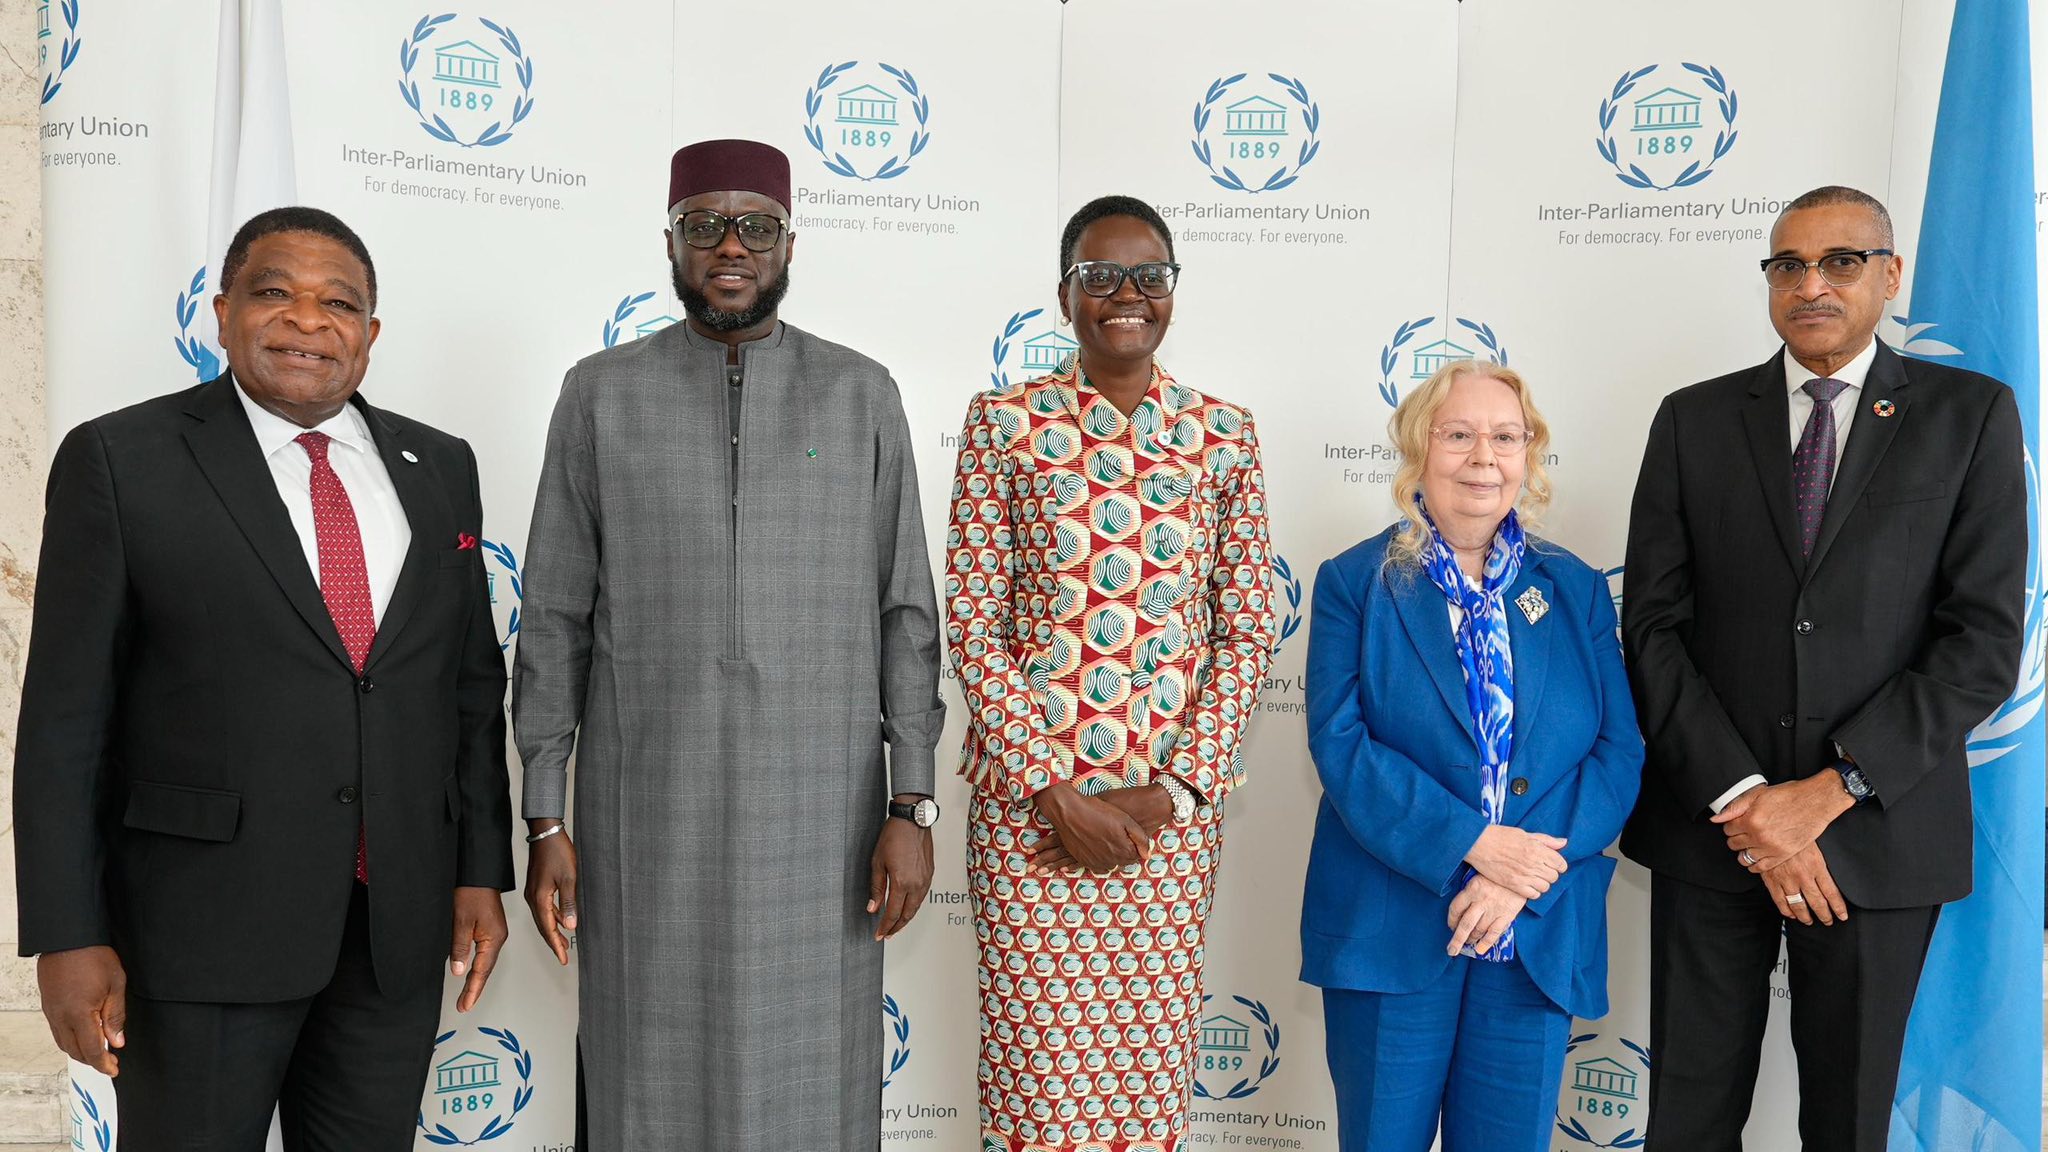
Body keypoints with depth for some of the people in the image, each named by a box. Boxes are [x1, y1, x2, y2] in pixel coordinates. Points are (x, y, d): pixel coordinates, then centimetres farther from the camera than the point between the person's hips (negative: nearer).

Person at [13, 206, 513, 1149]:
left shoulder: (440, 469, 7)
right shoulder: (120, 460, -4)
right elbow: (65, 716, -5)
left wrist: (481, 868, 5)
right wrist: (67, 934, -8)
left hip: (401, 928, 4)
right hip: (204, 927, -3)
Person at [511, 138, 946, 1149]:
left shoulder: (861, 394, 5)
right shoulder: (601, 393, 5)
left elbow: (904, 611, 3)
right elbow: (555, 621, 4)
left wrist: (911, 804, -3)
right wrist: (545, 822, 0)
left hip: (819, 811, 0)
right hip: (644, 811, 0)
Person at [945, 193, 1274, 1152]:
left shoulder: (1223, 435, 5)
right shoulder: (1004, 422, -1)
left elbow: (1246, 628, 3)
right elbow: (973, 624, -4)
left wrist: (1173, 789, -6)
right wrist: (1055, 790, -10)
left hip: (1174, 804, 2)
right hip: (1030, 802, -1)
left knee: (1153, 1063, 11)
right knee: (1039, 1062, 6)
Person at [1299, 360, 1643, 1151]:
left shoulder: (1576, 590, 9)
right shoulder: (1355, 583, 1)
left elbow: (1619, 751, 2)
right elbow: (1340, 742, -10)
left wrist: (1528, 875, -12)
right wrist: (1473, 842, -19)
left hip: (1539, 939, 2)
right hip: (1390, 932, -2)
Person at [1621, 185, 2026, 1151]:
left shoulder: (1969, 414, 3)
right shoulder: (1693, 420, 5)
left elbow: (1984, 642, -5)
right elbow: (1655, 628, 0)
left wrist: (1832, 790, -13)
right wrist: (1743, 795, -10)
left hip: (1878, 827, 0)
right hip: (1710, 821, 1)